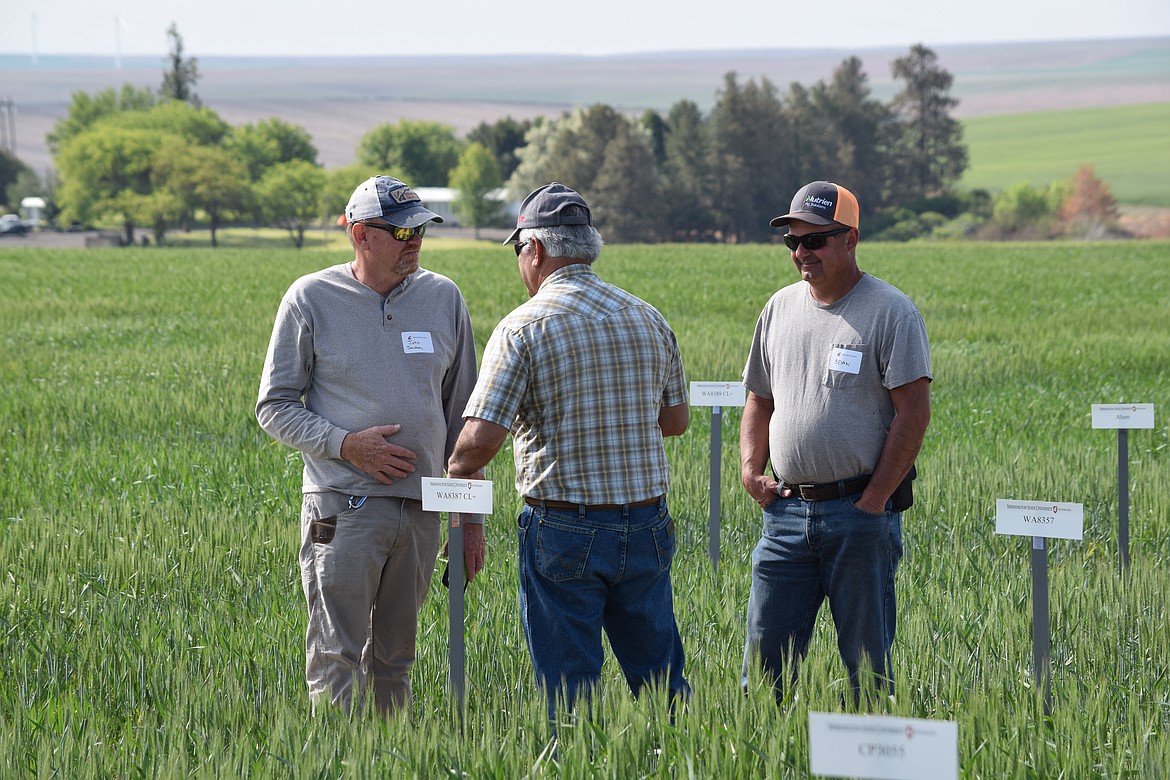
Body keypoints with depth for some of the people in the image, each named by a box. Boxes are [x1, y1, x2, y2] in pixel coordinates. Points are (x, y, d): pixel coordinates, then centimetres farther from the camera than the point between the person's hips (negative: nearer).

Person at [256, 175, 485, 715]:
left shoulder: (443, 299, 9)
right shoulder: (311, 299, -2)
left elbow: (461, 412, 14)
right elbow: (274, 406, 1)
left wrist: (470, 514, 12)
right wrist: (347, 445, -15)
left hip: (421, 509, 4)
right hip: (343, 508, -4)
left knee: (394, 664, 11)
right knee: (336, 661, -8)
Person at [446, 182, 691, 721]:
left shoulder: (524, 327, -10)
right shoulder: (647, 319, 6)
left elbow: (480, 439, -16)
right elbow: (676, 420, 16)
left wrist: (458, 470, 4)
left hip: (564, 531, -5)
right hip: (646, 524, 5)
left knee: (568, 691, 3)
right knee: (661, 681, 13)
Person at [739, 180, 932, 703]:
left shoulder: (890, 312, -5)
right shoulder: (781, 308, 13)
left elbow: (914, 413, -9)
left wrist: (874, 500, -12)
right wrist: (751, 468, 6)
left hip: (860, 509, -5)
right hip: (786, 510, 5)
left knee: (866, 662, 0)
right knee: (764, 659, 3)